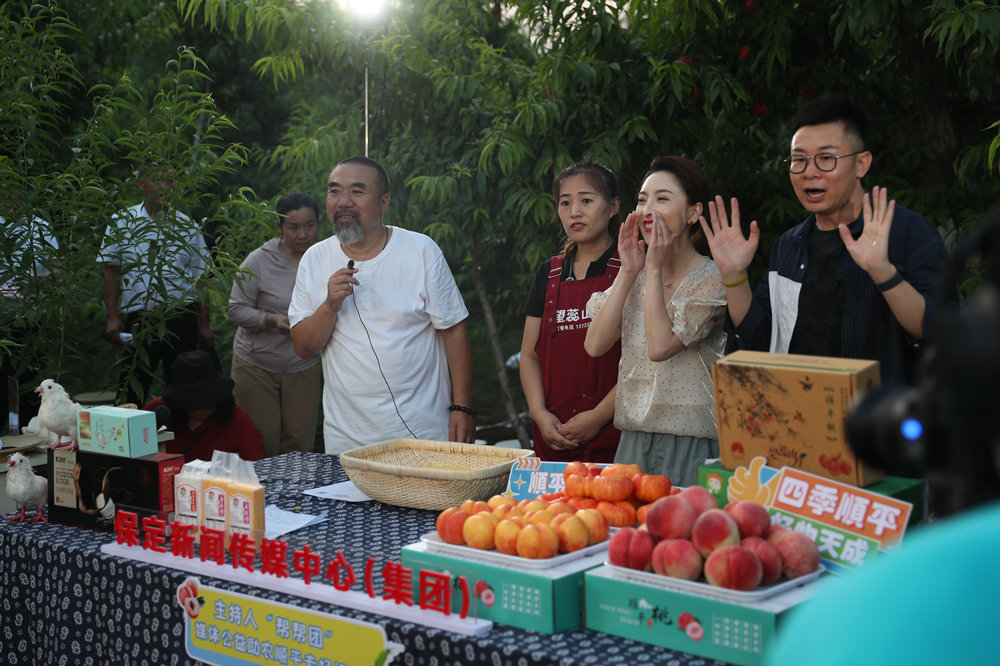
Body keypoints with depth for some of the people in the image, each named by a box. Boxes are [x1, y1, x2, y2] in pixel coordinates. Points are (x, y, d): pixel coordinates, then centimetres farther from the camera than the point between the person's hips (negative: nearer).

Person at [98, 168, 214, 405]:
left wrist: (204, 325, 4)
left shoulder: (187, 226, 8)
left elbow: (200, 278, 9)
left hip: (182, 316, 2)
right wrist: (112, 317, -6)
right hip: (140, 318, -1)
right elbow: (111, 271, 3)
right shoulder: (122, 222, 4)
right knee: (134, 390, 2)